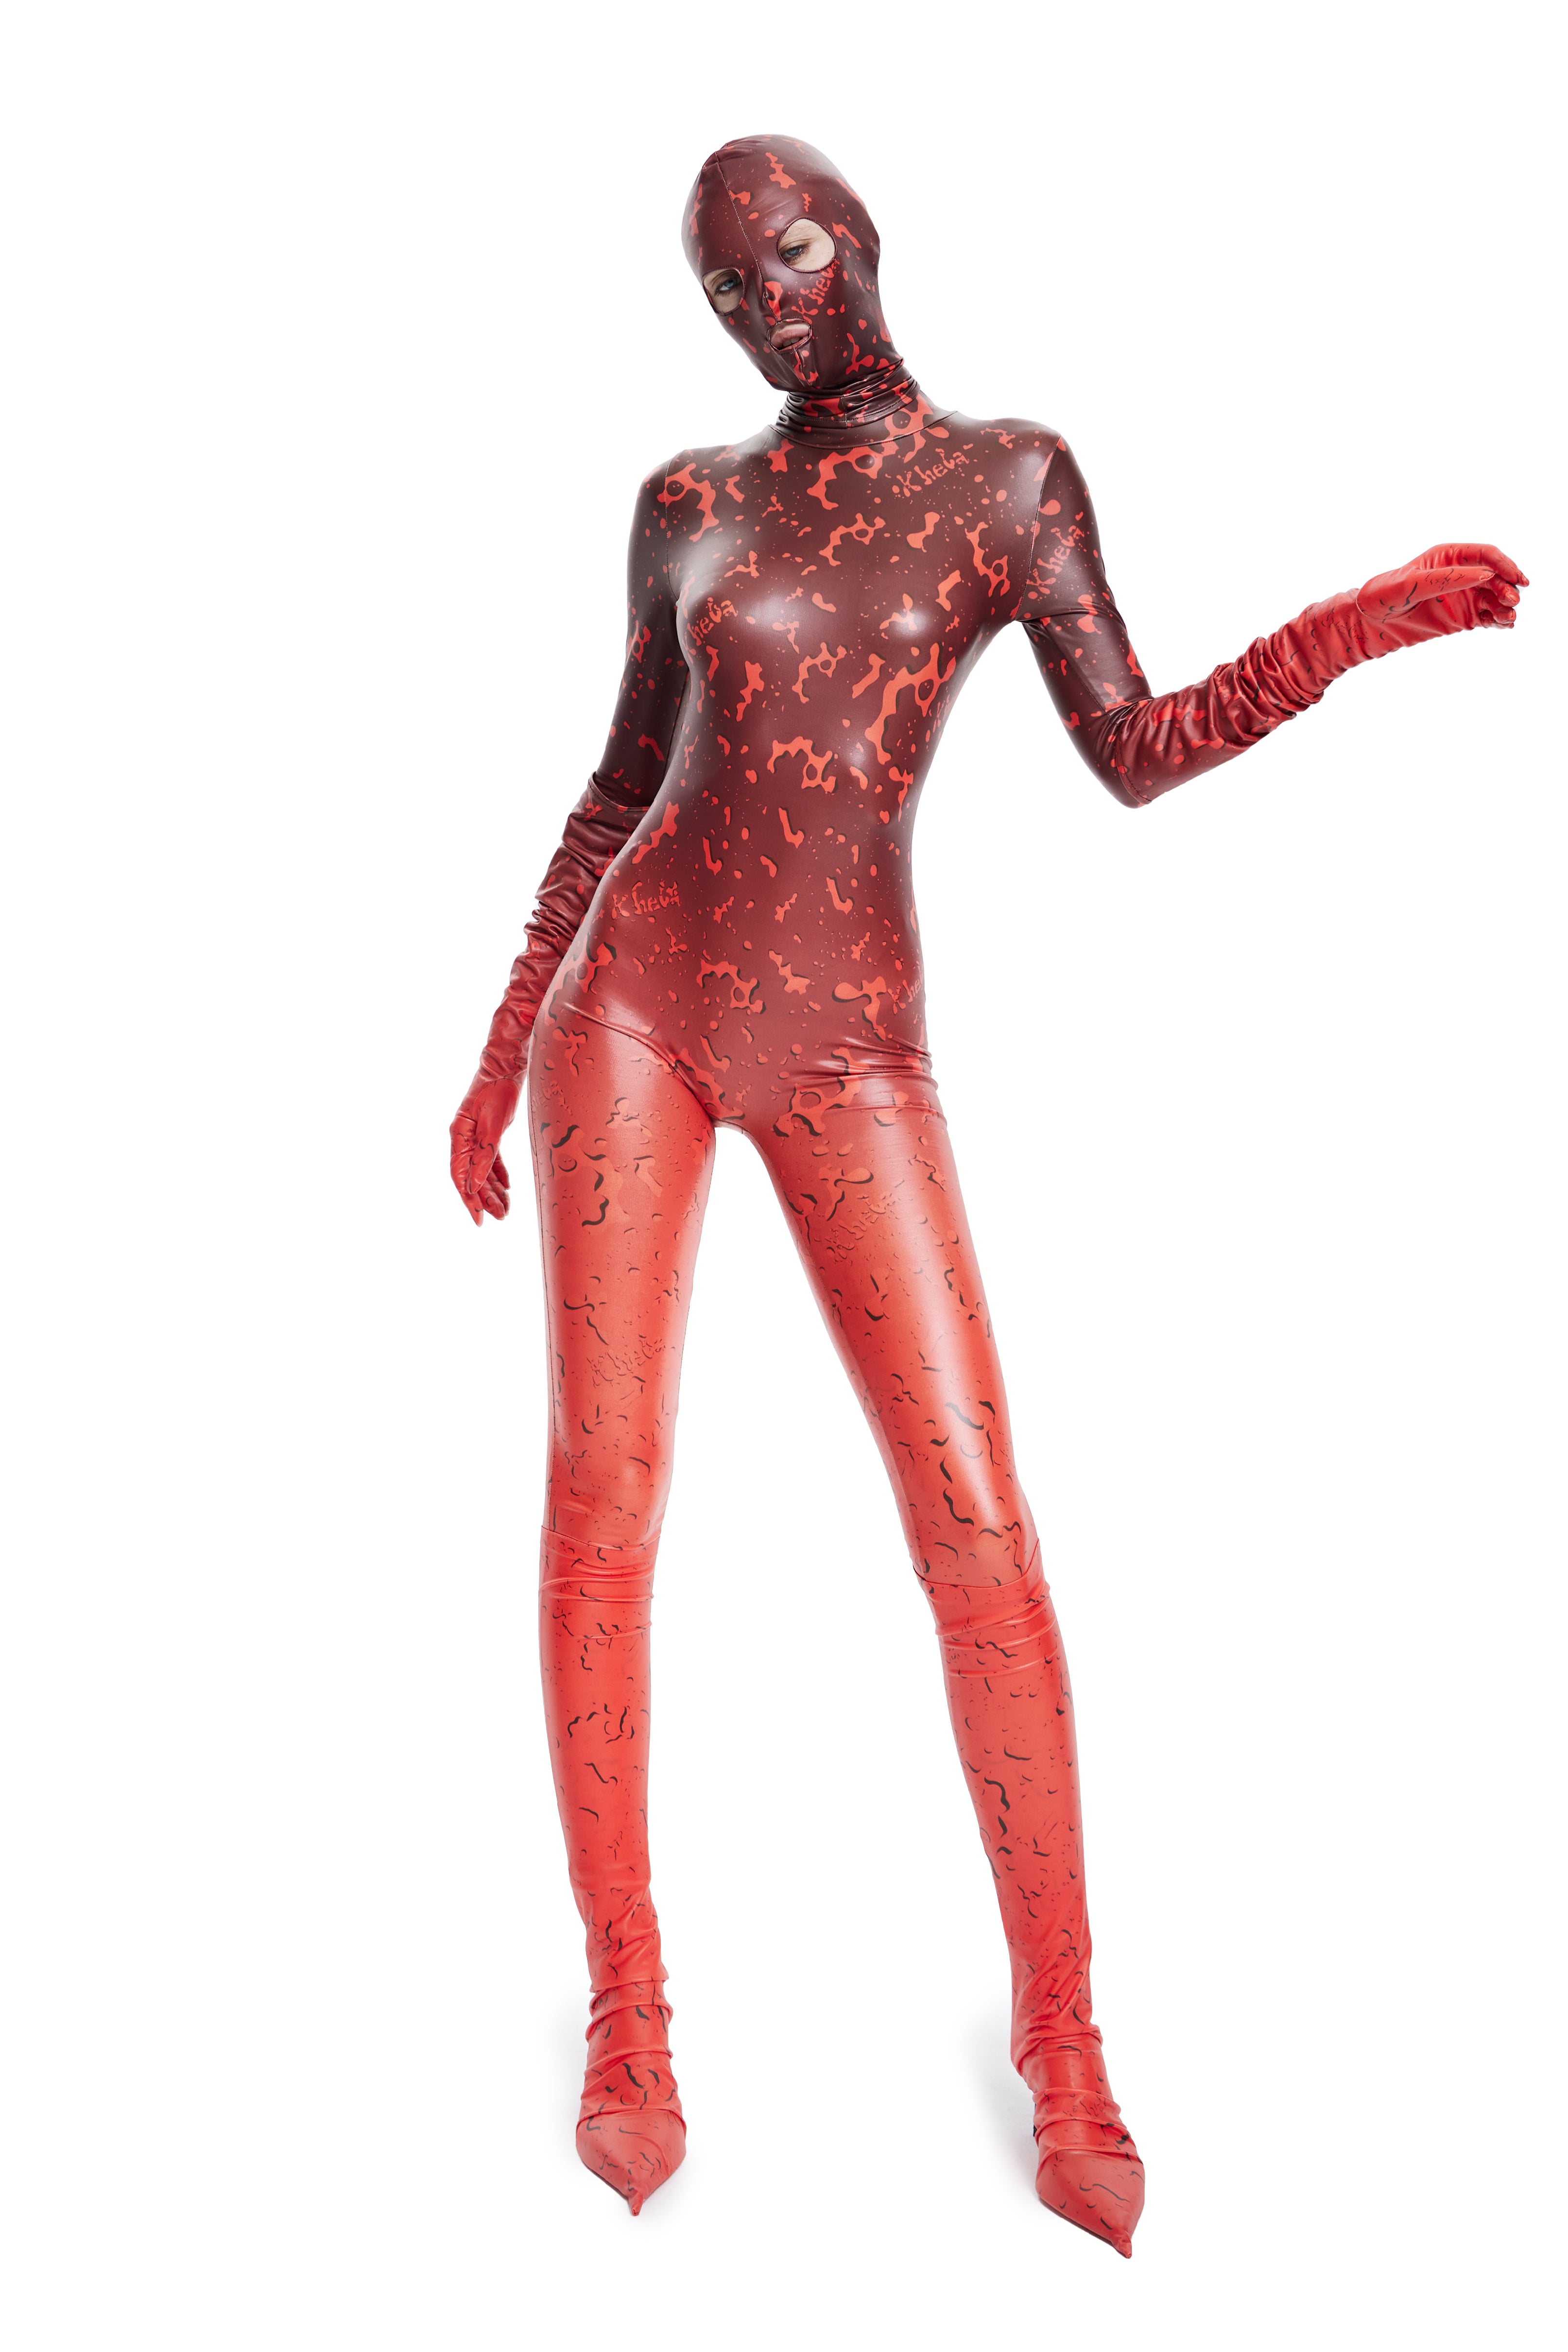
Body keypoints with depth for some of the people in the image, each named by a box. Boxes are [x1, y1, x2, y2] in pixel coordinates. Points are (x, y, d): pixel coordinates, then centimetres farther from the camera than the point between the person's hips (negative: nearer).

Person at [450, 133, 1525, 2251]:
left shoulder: (1009, 473, 5)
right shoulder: (688, 504, 10)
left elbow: (1137, 752, 0)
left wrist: (1353, 628, -14)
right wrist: (504, 1045, 15)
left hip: (846, 1049, -2)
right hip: (632, 1002, 2)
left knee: (976, 1520, -9)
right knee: (604, 1484, -5)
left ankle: (1064, 2049, 5)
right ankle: (628, 2013, 8)